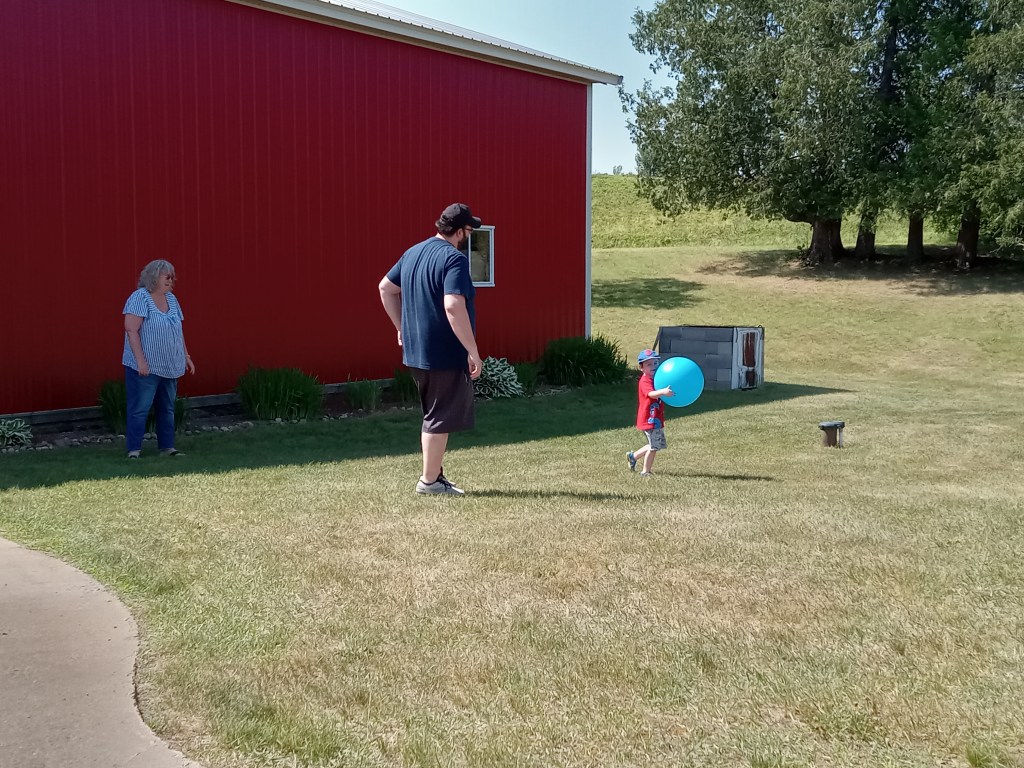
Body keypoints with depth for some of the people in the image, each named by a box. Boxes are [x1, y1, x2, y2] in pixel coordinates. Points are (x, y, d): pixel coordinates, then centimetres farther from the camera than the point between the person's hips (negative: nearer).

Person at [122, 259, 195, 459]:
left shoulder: (171, 299, 13)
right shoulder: (140, 297, -10)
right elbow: (131, 330, -16)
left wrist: (186, 356, 16)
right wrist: (140, 360, -21)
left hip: (170, 367, 8)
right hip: (146, 367, -8)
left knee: (167, 408, 11)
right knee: (140, 409, -4)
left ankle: (167, 447, 17)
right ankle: (134, 450, 1)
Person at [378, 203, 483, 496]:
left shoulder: (413, 253, 11)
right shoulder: (454, 259, -16)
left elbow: (386, 288, 20)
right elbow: (453, 307, -28)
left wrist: (402, 327, 23)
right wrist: (473, 352, -23)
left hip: (416, 351, 9)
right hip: (445, 354, -9)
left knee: (434, 414, 19)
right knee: (441, 419, 2)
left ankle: (435, 474, 25)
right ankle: (429, 481, 8)